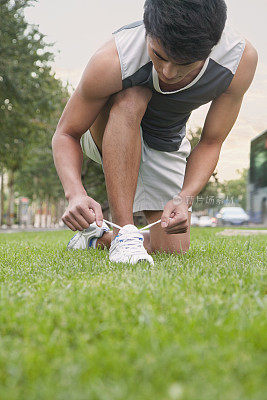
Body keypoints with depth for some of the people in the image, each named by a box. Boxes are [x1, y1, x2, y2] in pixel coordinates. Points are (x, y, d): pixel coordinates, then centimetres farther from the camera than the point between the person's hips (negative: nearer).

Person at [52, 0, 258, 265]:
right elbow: (65, 134, -25)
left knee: (172, 252, -6)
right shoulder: (110, 62, -37)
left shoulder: (242, 59, -29)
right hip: (104, 133, -2)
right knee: (131, 98, -39)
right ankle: (124, 232, -33)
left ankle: (100, 238, 23)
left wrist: (184, 198, -34)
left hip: (166, 147, 3)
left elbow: (210, 143, -19)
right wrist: (75, 193, -43)